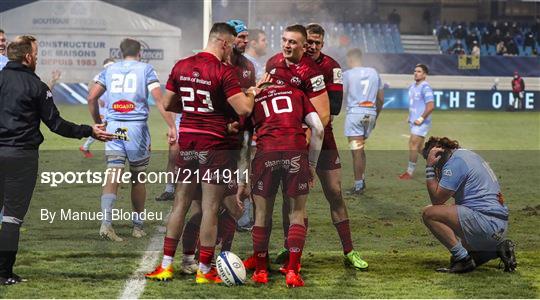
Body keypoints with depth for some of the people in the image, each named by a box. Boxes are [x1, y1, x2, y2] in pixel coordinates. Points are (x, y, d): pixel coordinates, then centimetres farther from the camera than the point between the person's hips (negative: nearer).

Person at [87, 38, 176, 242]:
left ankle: (106, 222, -22)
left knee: (113, 176, -4)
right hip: (136, 126, -2)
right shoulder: (145, 69, 4)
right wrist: (171, 126, -10)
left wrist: (97, 123, 20)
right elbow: (159, 99, -7)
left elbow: (91, 98, 8)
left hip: (113, 126, 2)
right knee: (138, 178, 11)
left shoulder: (110, 70, 13)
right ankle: (138, 226, 20)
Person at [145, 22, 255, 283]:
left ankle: (166, 265, 13)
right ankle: (204, 270, 6)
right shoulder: (224, 71, -13)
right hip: (214, 144, -5)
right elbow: (244, 109, -17)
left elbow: (168, 104, 12)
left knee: (180, 203, 12)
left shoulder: (181, 66, 5)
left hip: (187, 141, 5)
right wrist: (252, 92, 2)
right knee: (210, 207, 1)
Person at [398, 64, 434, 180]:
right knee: (419, 147, 13)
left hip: (421, 123, -9)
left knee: (413, 145, -11)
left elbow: (431, 106, -21)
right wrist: (409, 117, 17)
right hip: (413, 122, 9)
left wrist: (421, 119, -20)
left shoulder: (425, 88, -15)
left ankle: (409, 172, -6)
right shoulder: (412, 86, 14)